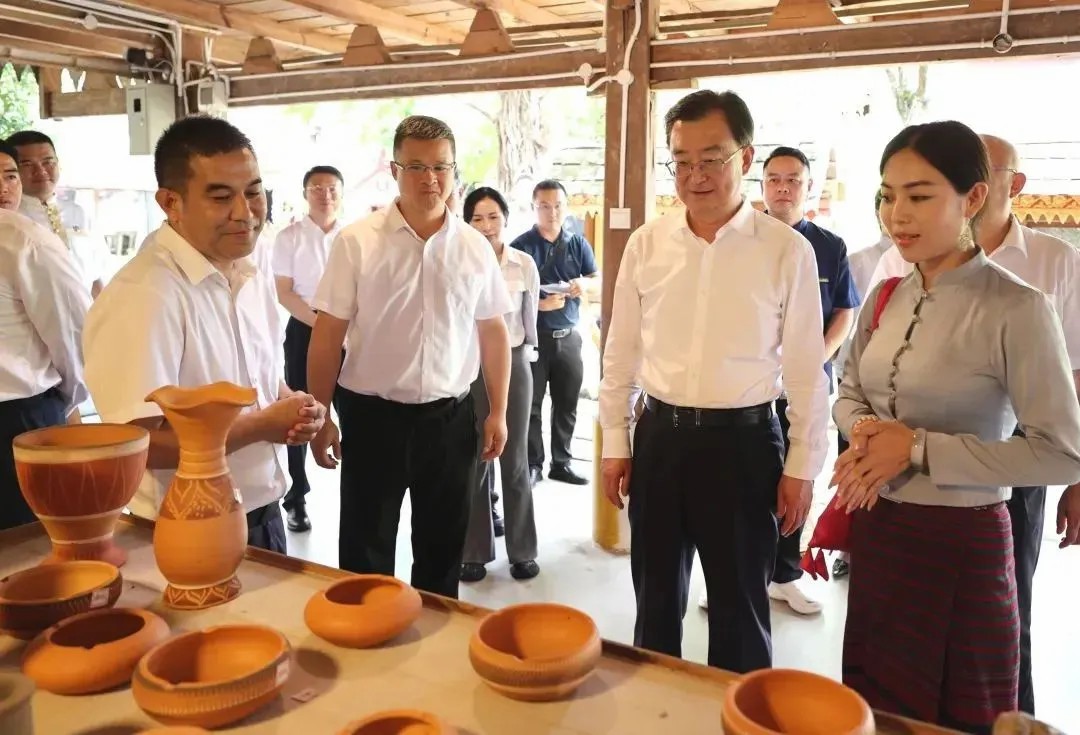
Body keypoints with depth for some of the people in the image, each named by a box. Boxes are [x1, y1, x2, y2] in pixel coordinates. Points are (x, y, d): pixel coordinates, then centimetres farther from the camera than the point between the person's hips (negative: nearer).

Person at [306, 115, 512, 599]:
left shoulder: (475, 248, 1)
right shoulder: (357, 242, -8)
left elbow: (493, 333, 6)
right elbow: (327, 336, -6)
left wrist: (498, 412, 5)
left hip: (449, 418, 3)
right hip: (372, 416, -2)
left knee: (443, 551, 18)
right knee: (365, 553, 11)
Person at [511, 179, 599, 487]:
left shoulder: (578, 244, 7)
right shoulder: (521, 246, -4)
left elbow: (598, 282, 5)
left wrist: (584, 284, -18)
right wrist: (539, 304, -22)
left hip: (568, 337, 4)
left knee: (567, 404, 10)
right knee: (531, 405, 3)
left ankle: (561, 463, 22)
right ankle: (533, 464, 13)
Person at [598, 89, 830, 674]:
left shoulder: (787, 251, -7)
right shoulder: (646, 243, 1)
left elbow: (806, 369, -3)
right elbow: (621, 351, 7)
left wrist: (802, 466, -3)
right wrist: (615, 442, 6)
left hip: (743, 442, -2)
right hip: (659, 436, 3)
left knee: (740, 605, 12)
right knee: (656, 597, 17)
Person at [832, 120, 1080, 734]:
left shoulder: (1017, 309, -17)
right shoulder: (884, 299, 2)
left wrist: (919, 447, -21)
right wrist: (864, 430, -10)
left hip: (961, 546, -6)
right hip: (877, 534, 6)